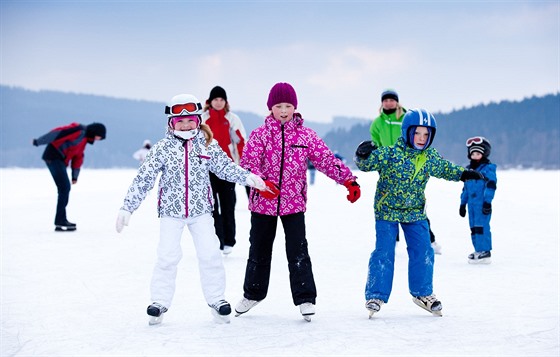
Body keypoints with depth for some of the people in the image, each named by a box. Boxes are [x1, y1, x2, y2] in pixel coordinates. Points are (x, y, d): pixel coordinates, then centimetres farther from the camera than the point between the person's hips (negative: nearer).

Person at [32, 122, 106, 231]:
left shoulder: (84, 138, 19)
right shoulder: (80, 131, -13)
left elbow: (78, 156, 24)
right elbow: (59, 132, -22)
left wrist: (75, 175, 20)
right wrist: (38, 142, -26)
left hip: (59, 160, 10)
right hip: (53, 156, -10)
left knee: (65, 189, 11)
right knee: (65, 188, -11)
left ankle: (61, 221, 17)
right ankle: (60, 221, -9)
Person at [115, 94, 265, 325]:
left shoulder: (207, 145, 0)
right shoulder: (163, 148, -6)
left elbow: (225, 167, 5)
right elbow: (144, 178, -7)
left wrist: (247, 177, -12)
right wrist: (127, 208, -9)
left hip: (201, 210, 2)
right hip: (171, 211, -2)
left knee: (210, 254, 0)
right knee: (168, 256, -5)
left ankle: (216, 298, 16)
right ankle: (160, 301, 10)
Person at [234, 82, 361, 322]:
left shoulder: (306, 135, 0)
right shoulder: (260, 134, -3)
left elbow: (326, 159, -2)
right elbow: (247, 163, -12)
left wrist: (348, 180, -11)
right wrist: (261, 182, -31)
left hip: (294, 202, -1)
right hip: (262, 202, 1)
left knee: (298, 252, -5)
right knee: (259, 250, 15)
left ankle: (305, 299, 6)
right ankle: (253, 293, 33)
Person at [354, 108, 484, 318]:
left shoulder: (429, 157, -1)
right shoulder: (390, 153, -17)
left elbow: (444, 168, 15)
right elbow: (366, 163, -18)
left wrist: (463, 174, 5)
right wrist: (362, 155, -39)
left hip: (415, 213, 5)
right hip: (387, 211, -5)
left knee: (423, 252, 6)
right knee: (384, 253, -6)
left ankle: (422, 293, 23)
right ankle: (376, 295, 4)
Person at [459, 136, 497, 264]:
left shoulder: (488, 168, -4)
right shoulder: (468, 170, 17)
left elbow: (491, 186, -12)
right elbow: (465, 188, 22)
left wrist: (487, 201, -18)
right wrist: (463, 203, 21)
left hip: (482, 204, -7)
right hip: (472, 203, 7)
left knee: (481, 227, -11)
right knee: (473, 227, 10)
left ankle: (485, 252, -8)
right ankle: (478, 250, 19)